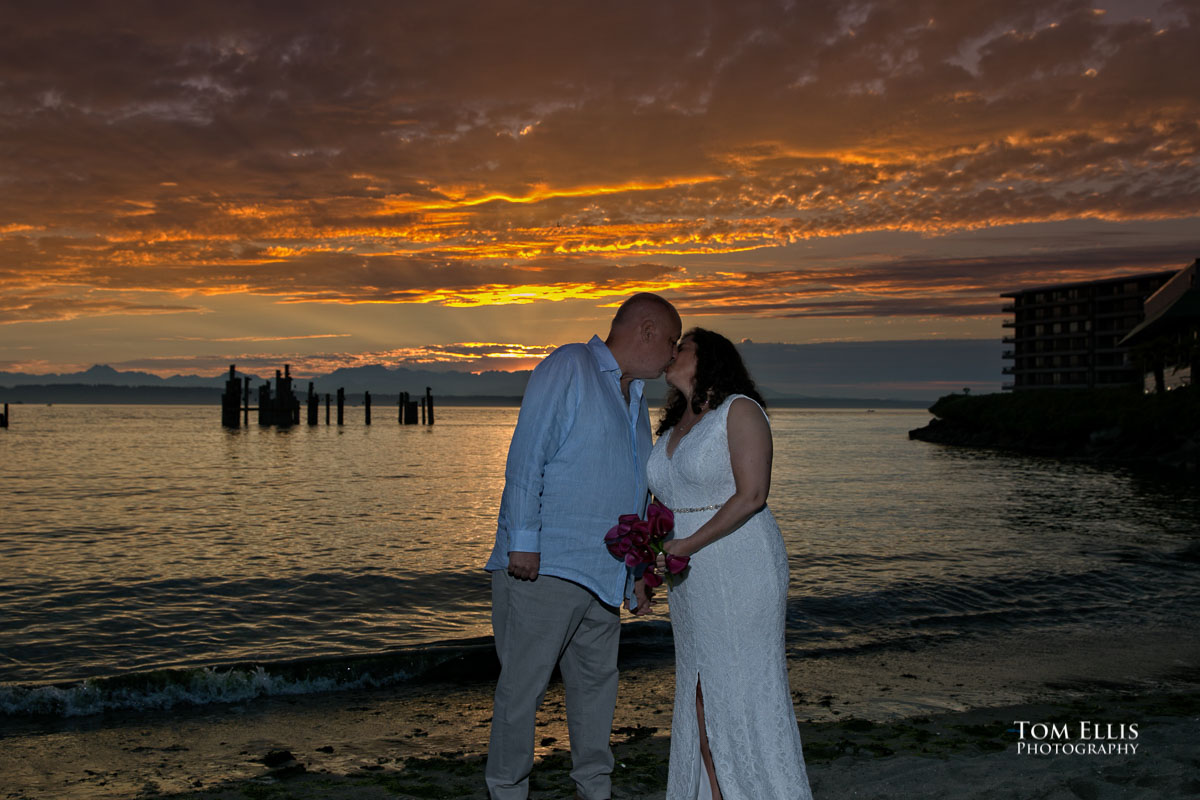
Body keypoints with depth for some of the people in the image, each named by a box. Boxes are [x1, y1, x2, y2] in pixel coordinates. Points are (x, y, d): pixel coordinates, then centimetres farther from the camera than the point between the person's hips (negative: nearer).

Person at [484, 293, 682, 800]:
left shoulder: (635, 398, 20)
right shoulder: (568, 368, -5)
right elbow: (526, 455, -13)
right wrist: (523, 540, -19)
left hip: (602, 575, 8)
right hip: (543, 566, -8)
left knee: (597, 682, 15)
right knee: (523, 684, -1)